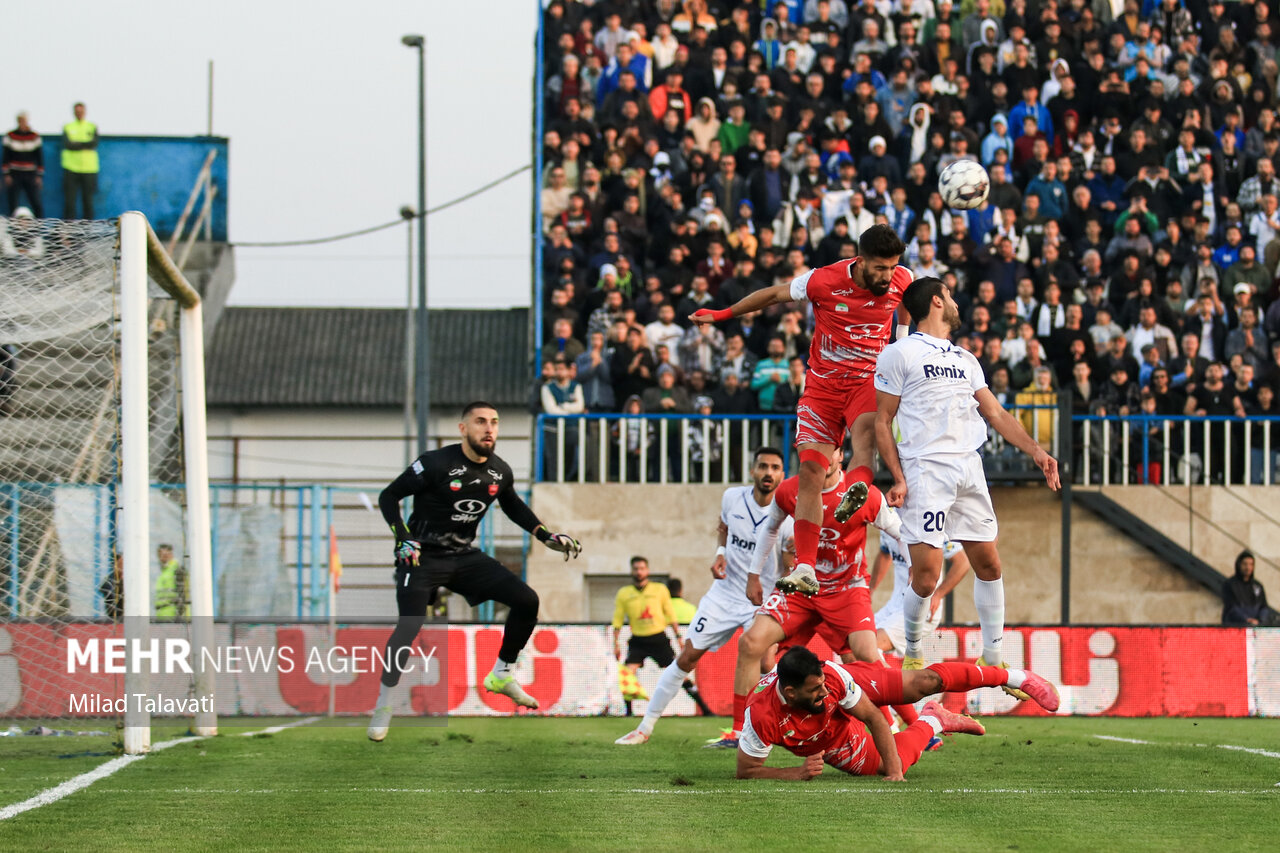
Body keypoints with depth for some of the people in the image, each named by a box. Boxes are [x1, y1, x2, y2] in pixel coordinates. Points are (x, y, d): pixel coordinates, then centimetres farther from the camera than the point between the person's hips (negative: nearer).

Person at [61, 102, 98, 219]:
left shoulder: (92, 127, 10)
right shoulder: (67, 127, 8)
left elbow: (94, 143, -6)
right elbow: (67, 144, -7)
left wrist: (76, 144, -7)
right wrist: (85, 145, -5)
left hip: (89, 169, 1)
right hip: (71, 169, -1)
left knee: (88, 201, 1)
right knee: (69, 202, -5)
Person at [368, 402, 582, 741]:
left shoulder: (500, 472, 0)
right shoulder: (437, 464, -18)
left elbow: (513, 506, 22)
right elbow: (388, 497, -12)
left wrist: (547, 536, 13)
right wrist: (404, 539, -22)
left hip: (466, 557, 6)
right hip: (424, 557, -6)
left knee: (527, 601, -3)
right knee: (409, 626, -23)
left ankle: (501, 675, 14)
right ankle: (383, 706, -9)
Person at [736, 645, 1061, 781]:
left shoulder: (833, 677, -38)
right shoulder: (761, 717, -44)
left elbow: (874, 718, -25)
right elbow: (746, 771, -31)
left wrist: (895, 769, -29)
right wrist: (796, 773, -43)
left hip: (854, 695, 0)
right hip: (831, 747, 0)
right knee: (882, 766, -5)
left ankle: (1015, 677, 24)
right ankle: (931, 722, 29)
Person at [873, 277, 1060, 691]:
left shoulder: (965, 359, 20)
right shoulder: (900, 354, 1)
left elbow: (996, 414, 20)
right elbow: (882, 421, 0)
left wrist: (1035, 450, 6)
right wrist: (898, 478, -9)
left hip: (968, 467, 6)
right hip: (926, 470, -6)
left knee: (988, 564, 5)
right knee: (926, 576, -13)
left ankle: (993, 660, 16)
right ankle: (912, 657, 7)